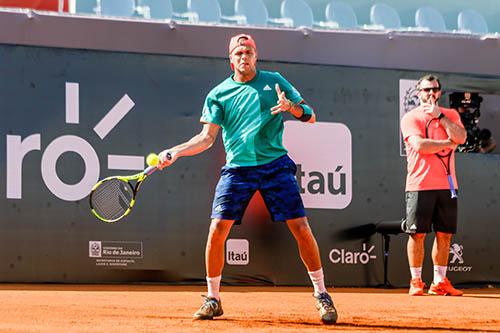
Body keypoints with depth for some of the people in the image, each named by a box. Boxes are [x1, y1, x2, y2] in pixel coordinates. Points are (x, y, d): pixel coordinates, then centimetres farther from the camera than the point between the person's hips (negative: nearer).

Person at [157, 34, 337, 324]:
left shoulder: (275, 82, 8)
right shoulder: (219, 94, 8)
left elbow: (311, 116, 8)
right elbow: (207, 137, 6)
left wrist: (292, 107, -14)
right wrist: (175, 152, -7)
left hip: (275, 165, -1)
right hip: (237, 168, 1)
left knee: (301, 228, -7)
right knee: (217, 230, -10)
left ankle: (322, 295, 8)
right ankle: (213, 299, 6)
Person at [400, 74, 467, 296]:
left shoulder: (450, 115, 14)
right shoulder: (411, 118, 2)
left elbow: (461, 138, -5)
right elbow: (419, 145, -14)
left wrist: (439, 115, -7)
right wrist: (448, 143, -7)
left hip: (446, 184, 4)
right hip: (420, 185, -4)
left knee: (444, 234, 5)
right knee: (418, 234, -4)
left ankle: (439, 282, 11)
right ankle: (416, 281, 3)